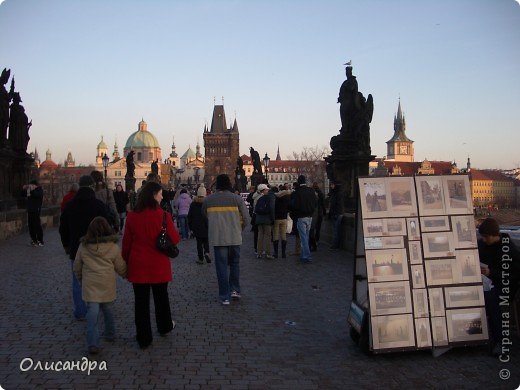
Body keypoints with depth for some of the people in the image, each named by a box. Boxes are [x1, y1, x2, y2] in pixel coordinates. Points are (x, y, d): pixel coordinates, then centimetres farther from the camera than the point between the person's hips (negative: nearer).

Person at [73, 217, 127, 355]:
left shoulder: (83, 247, 0)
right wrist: (127, 275, 25)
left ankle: (93, 343, -9)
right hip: (108, 284, 1)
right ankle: (110, 334, 33)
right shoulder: (113, 247, -3)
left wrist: (81, 280, 27)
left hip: (90, 285, -1)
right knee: (107, 309, 18)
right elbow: (121, 267, 5)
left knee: (92, 312, -2)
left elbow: (77, 268, 10)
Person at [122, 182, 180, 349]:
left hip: (137, 266, 2)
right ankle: (164, 327, 40)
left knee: (141, 301, 9)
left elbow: (126, 242, 3)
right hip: (158, 266, -1)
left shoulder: (132, 216, -4)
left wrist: (126, 262, 14)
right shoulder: (163, 216, -14)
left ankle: (143, 338, 17)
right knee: (161, 297, 20)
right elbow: (174, 239, -8)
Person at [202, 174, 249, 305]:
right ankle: (234, 289, 18)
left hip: (217, 238, 0)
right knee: (235, 263, 20)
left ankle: (225, 296, 8)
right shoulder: (237, 199, -4)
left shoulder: (208, 200, 0)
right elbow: (246, 219, -2)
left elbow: (204, 216, 12)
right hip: (234, 237, 0)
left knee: (221, 266, 6)